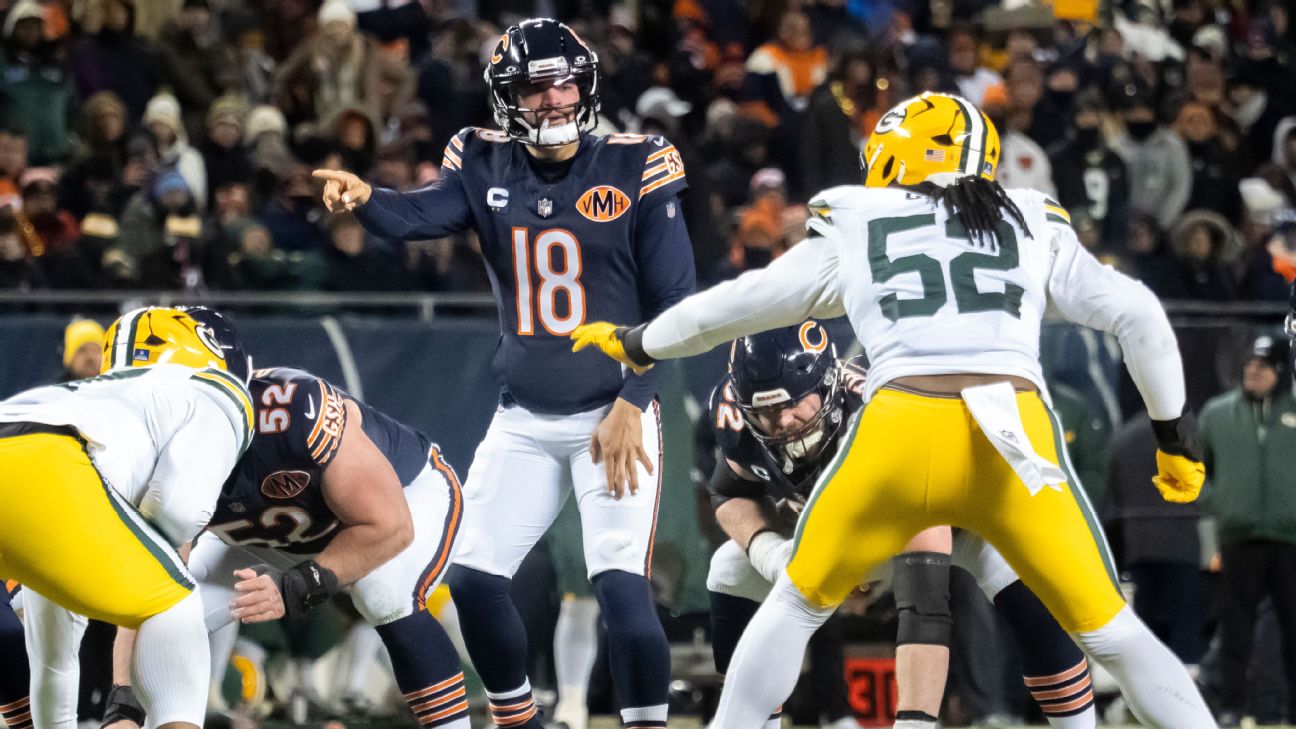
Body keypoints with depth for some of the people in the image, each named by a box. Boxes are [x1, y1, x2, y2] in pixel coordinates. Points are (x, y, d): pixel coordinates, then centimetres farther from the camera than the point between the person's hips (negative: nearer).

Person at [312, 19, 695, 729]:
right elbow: (418, 216, -19)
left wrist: (632, 403, -12)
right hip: (524, 422, 4)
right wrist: (362, 199, -41)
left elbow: (673, 302, -5)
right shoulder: (486, 168, 1)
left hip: (613, 417, -4)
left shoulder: (635, 168, -6)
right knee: (472, 579, 1)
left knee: (621, 587, -16)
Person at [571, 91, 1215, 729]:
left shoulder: (851, 236, 20)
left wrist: (633, 343, 45)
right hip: (1017, 440, 0)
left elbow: (727, 308, 28)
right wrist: (1175, 434, 25)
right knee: (1109, 630, 11)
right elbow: (1139, 317, 15)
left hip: (898, 437, 0)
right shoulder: (1033, 229, 22)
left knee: (799, 602, 23)